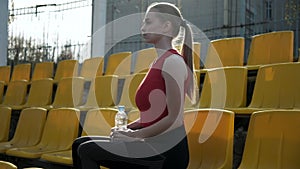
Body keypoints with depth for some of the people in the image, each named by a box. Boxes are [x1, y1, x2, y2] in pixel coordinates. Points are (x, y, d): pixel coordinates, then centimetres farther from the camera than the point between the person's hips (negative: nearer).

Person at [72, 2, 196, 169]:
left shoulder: (173, 61, -13)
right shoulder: (159, 62, 15)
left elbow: (174, 118, -19)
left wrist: (135, 135, -12)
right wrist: (127, 128, 4)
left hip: (168, 150, -9)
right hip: (155, 145, 9)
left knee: (87, 150, -12)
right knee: (81, 144, 7)